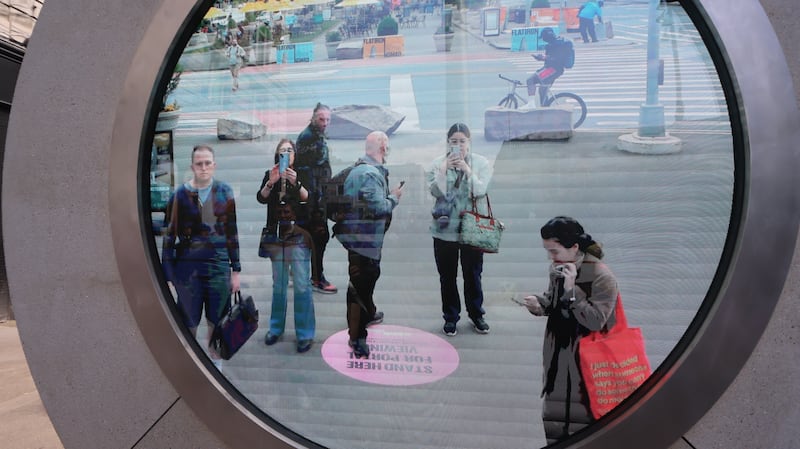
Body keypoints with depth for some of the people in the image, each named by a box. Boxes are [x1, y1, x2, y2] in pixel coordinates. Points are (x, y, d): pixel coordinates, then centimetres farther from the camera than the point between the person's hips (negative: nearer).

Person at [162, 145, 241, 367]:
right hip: (187, 267, -2)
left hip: (219, 267, 2)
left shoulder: (224, 192, 3)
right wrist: (167, 277, -5)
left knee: (216, 322, 11)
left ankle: (215, 364, 28)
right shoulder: (180, 195, -3)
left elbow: (232, 232, 7)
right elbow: (169, 236, -2)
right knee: (189, 324, 7)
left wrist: (236, 270, 7)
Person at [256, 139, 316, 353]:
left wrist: (295, 182, -27)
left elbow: (310, 199, -13)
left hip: (299, 237, -3)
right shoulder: (270, 175, 6)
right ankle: (276, 328, 26)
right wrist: (271, 182, -23)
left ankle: (305, 333, 4)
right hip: (277, 237, 3)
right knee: (278, 285, 13)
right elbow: (261, 198, -6)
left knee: (302, 286, -4)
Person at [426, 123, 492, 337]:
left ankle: (476, 315, 32)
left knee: (473, 275, 13)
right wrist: (445, 169, -24)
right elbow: (436, 191, -13)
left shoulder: (481, 163, -2)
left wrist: (467, 170, -24)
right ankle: (450, 317, 25)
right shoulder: (438, 163, -2)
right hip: (445, 229, 0)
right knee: (447, 276, 9)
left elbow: (480, 190, -14)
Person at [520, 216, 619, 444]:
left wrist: (571, 290, -30)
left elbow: (595, 322, -23)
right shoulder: (557, 268, -3)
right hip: (558, 355, 6)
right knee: (556, 408, 19)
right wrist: (539, 303, -9)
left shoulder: (602, 277, -23)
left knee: (582, 413, 7)